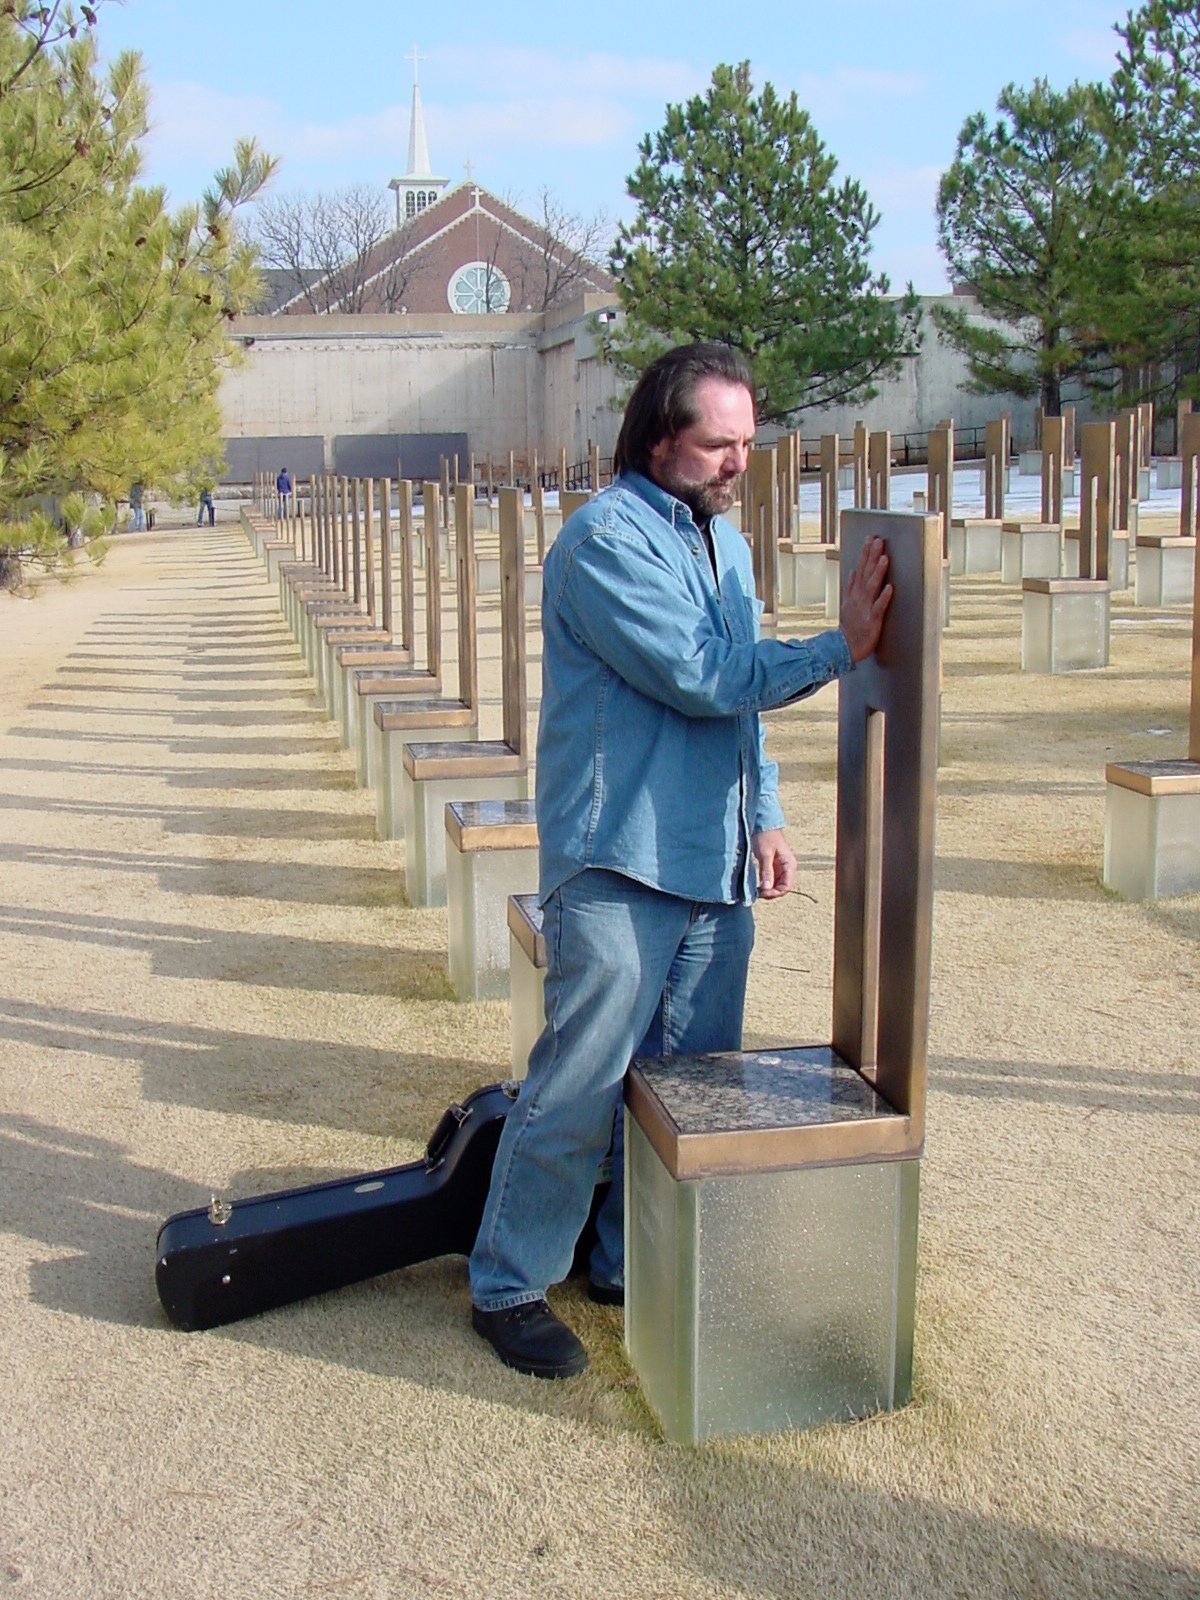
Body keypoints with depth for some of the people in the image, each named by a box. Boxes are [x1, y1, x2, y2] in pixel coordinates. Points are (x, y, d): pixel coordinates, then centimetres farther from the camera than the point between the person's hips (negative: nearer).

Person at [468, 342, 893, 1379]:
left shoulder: (726, 541, 16)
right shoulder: (607, 538, -11)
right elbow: (699, 675, -20)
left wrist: (765, 816, 14)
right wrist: (840, 649, -16)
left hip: (714, 865, 8)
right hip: (620, 865, -8)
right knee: (581, 1089, -4)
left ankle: (636, 1265, 30)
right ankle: (509, 1286, 14)